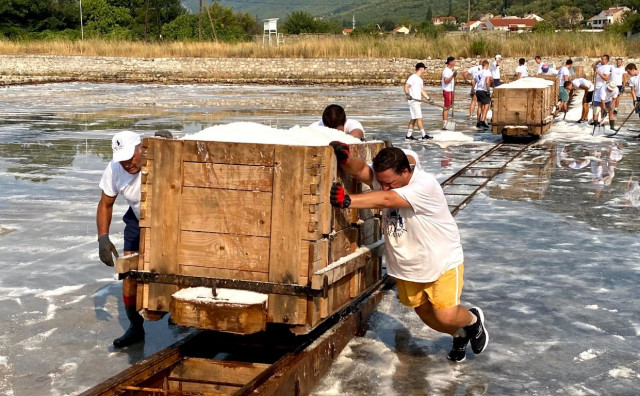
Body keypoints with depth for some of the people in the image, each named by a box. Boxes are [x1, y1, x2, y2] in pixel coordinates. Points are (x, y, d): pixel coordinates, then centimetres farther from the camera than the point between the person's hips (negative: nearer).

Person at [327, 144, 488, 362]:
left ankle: (473, 319, 25)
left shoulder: (425, 185, -30)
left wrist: (347, 200, -47)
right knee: (425, 313, 17)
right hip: (407, 265, 7)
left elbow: (387, 199, -41)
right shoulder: (383, 177, -8)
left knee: (446, 316, -11)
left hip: (442, 261, -7)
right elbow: (359, 170, -22)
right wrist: (344, 158, -44)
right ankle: (460, 335, 47)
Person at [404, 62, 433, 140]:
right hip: (413, 101, -10)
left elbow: (422, 91, 24)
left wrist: (428, 98, 19)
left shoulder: (420, 79, 19)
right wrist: (407, 94, -38)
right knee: (419, 118, -8)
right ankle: (424, 135, -8)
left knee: (414, 119, 10)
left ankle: (408, 135, 13)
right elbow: (406, 86, -21)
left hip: (418, 101, 10)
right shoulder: (413, 77, -11)